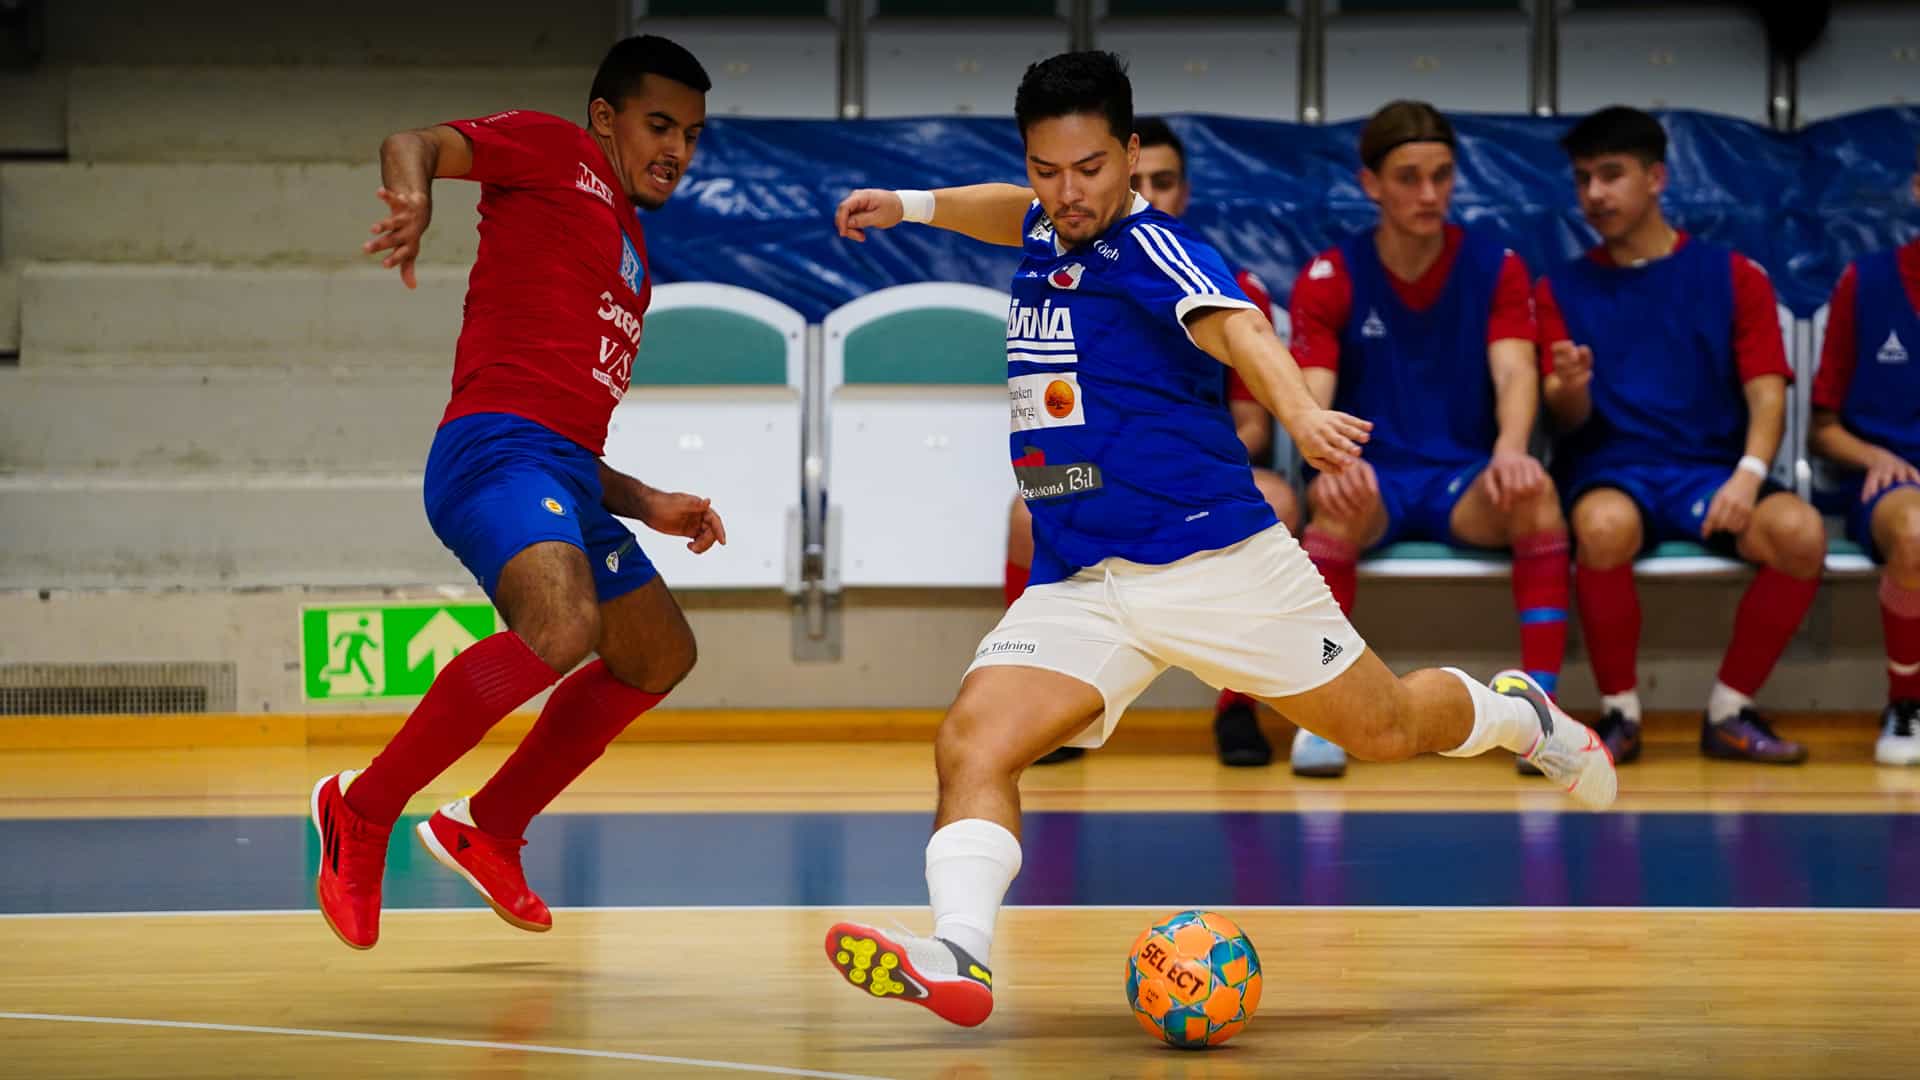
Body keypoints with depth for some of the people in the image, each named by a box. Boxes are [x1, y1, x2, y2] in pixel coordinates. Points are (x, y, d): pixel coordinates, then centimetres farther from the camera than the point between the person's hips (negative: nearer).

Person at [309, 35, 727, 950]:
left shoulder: (631, 264, 31)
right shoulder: (554, 153, 8)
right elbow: (412, 143, -8)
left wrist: (647, 505, 21)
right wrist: (413, 192, -30)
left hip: (568, 478, 10)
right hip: (499, 448, -10)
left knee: (660, 657, 21)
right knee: (563, 625, -33)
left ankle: (487, 829, 26)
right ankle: (364, 810, -20)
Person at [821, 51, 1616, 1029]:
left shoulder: (1150, 249, -12)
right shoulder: (1047, 236, 11)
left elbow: (1237, 328, -33)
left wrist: (1299, 413, -51)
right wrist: (912, 205, 33)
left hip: (1215, 564, -6)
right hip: (1076, 587, 6)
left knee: (1384, 729, 9)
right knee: (971, 746, -20)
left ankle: (1513, 712, 40)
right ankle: (959, 956, -34)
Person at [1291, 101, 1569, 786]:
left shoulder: (1496, 267, 4)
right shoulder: (1329, 280, 1)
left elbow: (1515, 372, -10)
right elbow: (1311, 396, -9)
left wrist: (1510, 450, -34)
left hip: (1466, 480, 1)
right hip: (1373, 477, -1)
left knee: (1535, 492, -34)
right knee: (1339, 502, -38)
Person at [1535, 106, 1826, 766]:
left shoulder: (1733, 278, 11)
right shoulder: (1561, 289, 12)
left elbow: (1766, 395, 3)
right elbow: (1568, 417, 3)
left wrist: (1749, 474, -17)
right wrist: (1569, 388, -22)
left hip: (1710, 469, 1)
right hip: (1610, 470, -1)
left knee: (1799, 532, -32)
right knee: (1605, 526, -39)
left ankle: (1729, 712, -13)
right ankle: (1620, 712, -18)